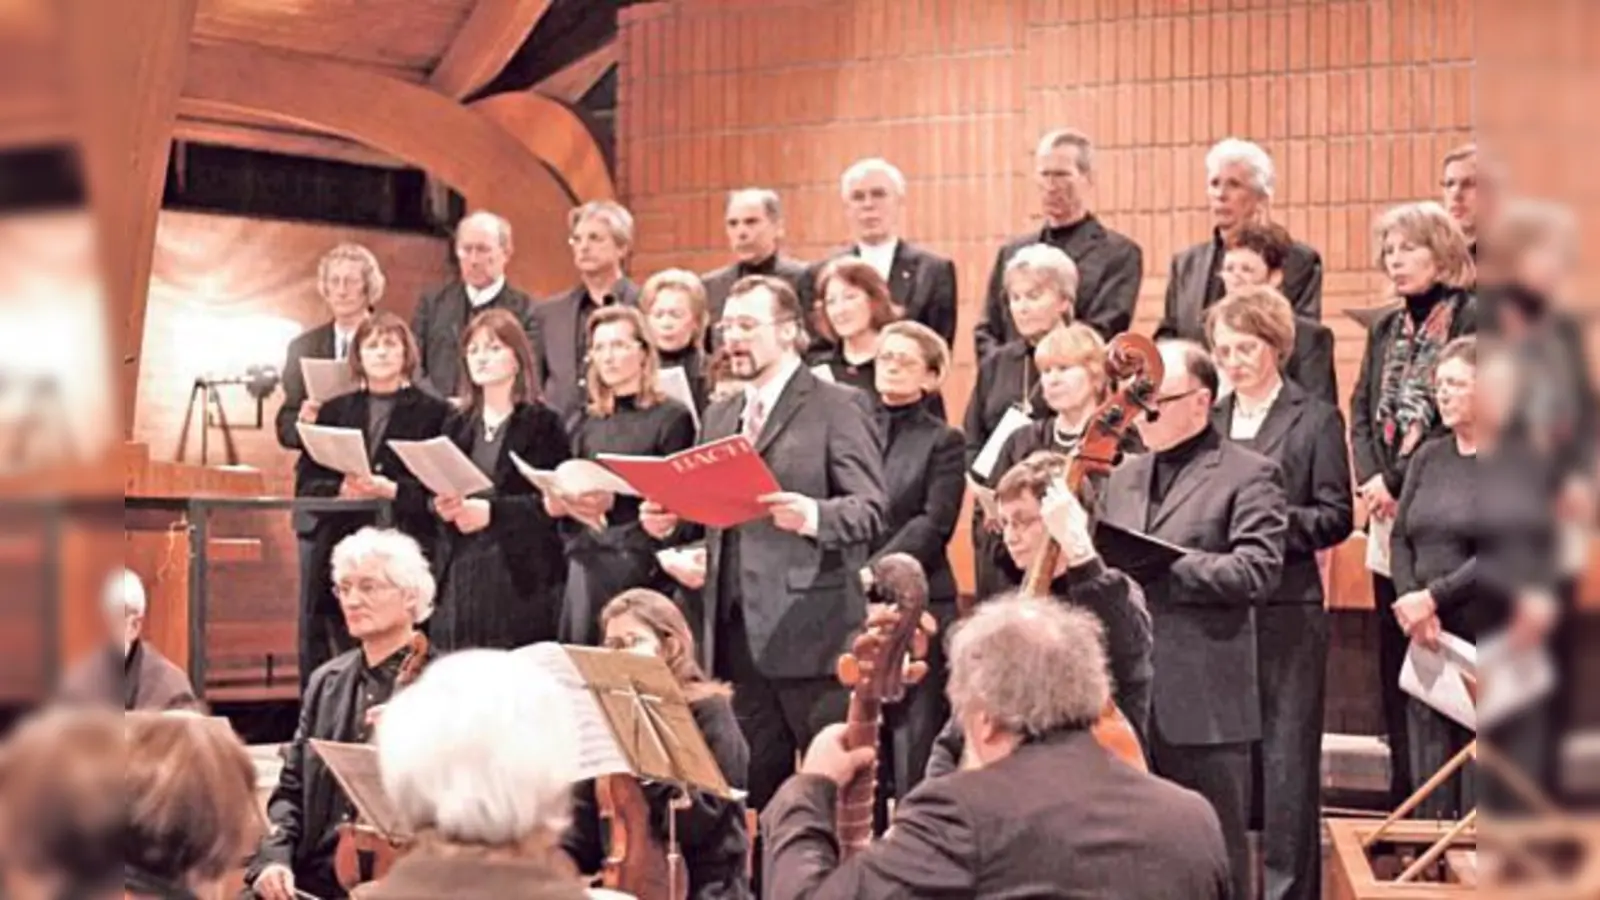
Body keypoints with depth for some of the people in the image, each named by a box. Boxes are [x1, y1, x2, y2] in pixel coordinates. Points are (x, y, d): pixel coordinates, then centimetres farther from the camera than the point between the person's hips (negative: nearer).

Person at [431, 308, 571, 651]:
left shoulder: (543, 423, 1)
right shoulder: (458, 426, 17)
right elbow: (434, 493, 17)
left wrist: (492, 510, -18)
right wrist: (442, 506, -6)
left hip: (521, 574, -5)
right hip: (461, 568, 5)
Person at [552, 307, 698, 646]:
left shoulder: (671, 417, 1)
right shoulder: (587, 424, 19)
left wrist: (616, 502, -23)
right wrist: (557, 502, -5)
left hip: (641, 563, -5)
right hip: (587, 560, 5)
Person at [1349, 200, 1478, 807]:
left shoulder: (1470, 321, -7)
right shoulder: (1385, 329, 16)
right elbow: (1361, 411, 12)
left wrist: (1401, 481, -15)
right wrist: (1371, 479, -5)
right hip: (1389, 514, 7)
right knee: (1394, 660, 10)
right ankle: (1404, 791, 17)